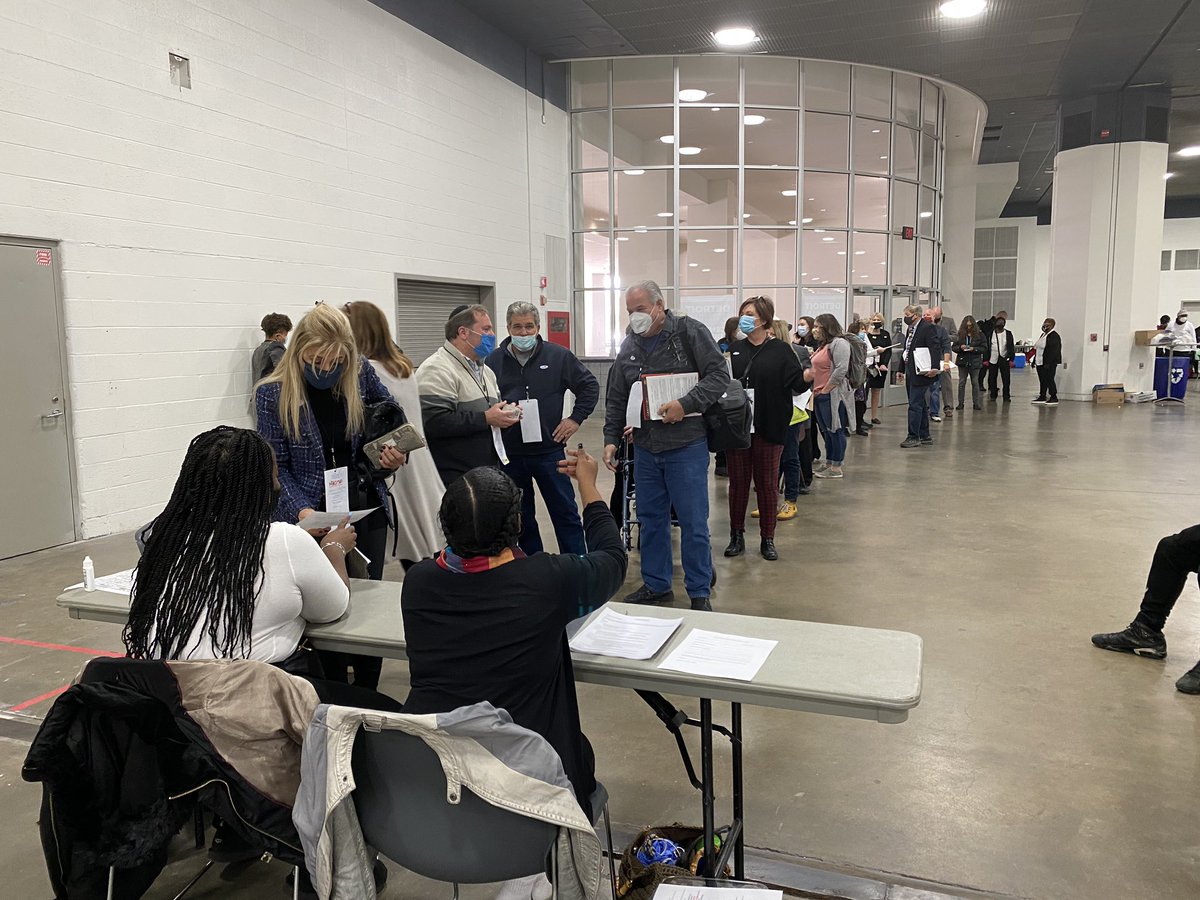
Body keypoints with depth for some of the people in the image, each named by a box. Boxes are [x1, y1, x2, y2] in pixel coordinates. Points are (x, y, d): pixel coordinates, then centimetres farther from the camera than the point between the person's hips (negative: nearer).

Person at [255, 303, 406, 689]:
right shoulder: (273, 393, -9)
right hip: (314, 517, -2)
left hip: (367, 509, 2)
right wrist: (302, 510, -21)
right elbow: (277, 466, -6)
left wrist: (397, 452, -6)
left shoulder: (360, 373, -4)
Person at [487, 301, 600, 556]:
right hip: (509, 454, 1)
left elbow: (590, 386, 8)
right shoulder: (494, 361, 1)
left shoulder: (558, 356, 0)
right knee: (520, 518, 12)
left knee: (565, 513, 5)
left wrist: (576, 418, 0)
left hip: (549, 449, -1)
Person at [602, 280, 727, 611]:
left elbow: (719, 375, -11)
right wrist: (611, 439, 5)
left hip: (686, 446, -5)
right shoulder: (629, 346, 10)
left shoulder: (690, 331, -6)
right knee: (650, 519, 14)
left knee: (693, 523, 1)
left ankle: (700, 593, 15)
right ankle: (656, 584, 29)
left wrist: (686, 404, -22)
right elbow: (616, 399, 14)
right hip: (645, 448, 5)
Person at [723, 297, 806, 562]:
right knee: (738, 481, 9)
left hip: (768, 428, -3)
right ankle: (737, 536, 19)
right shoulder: (735, 350, 10)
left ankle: (767, 539, 16)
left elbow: (796, 381, -12)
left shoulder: (780, 350, -2)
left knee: (767, 483, 6)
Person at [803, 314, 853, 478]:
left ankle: (837, 467, 2)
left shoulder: (839, 343, -11)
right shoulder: (822, 345, 19)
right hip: (820, 395, 10)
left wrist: (825, 390, -16)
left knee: (835, 430, -3)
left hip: (832, 395, -10)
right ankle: (828, 464, 22)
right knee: (827, 430, 14)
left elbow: (841, 370, -20)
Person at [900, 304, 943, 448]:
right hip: (910, 373, 10)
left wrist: (934, 367, -28)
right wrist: (902, 370, 20)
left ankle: (914, 437, -4)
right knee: (920, 405, 14)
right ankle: (924, 436, 21)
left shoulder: (928, 327, -12)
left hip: (921, 374, -10)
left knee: (915, 405, -8)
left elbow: (935, 348, -20)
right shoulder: (910, 329, 16)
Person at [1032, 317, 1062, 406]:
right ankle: (1042, 397, 18)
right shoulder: (1042, 335, 16)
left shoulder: (1054, 336, -14)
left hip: (1049, 363, -9)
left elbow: (1054, 351, -20)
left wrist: (1048, 363, -25)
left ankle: (1054, 398, 1)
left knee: (1049, 380, -6)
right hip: (1040, 362, 9)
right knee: (1042, 381, 12)